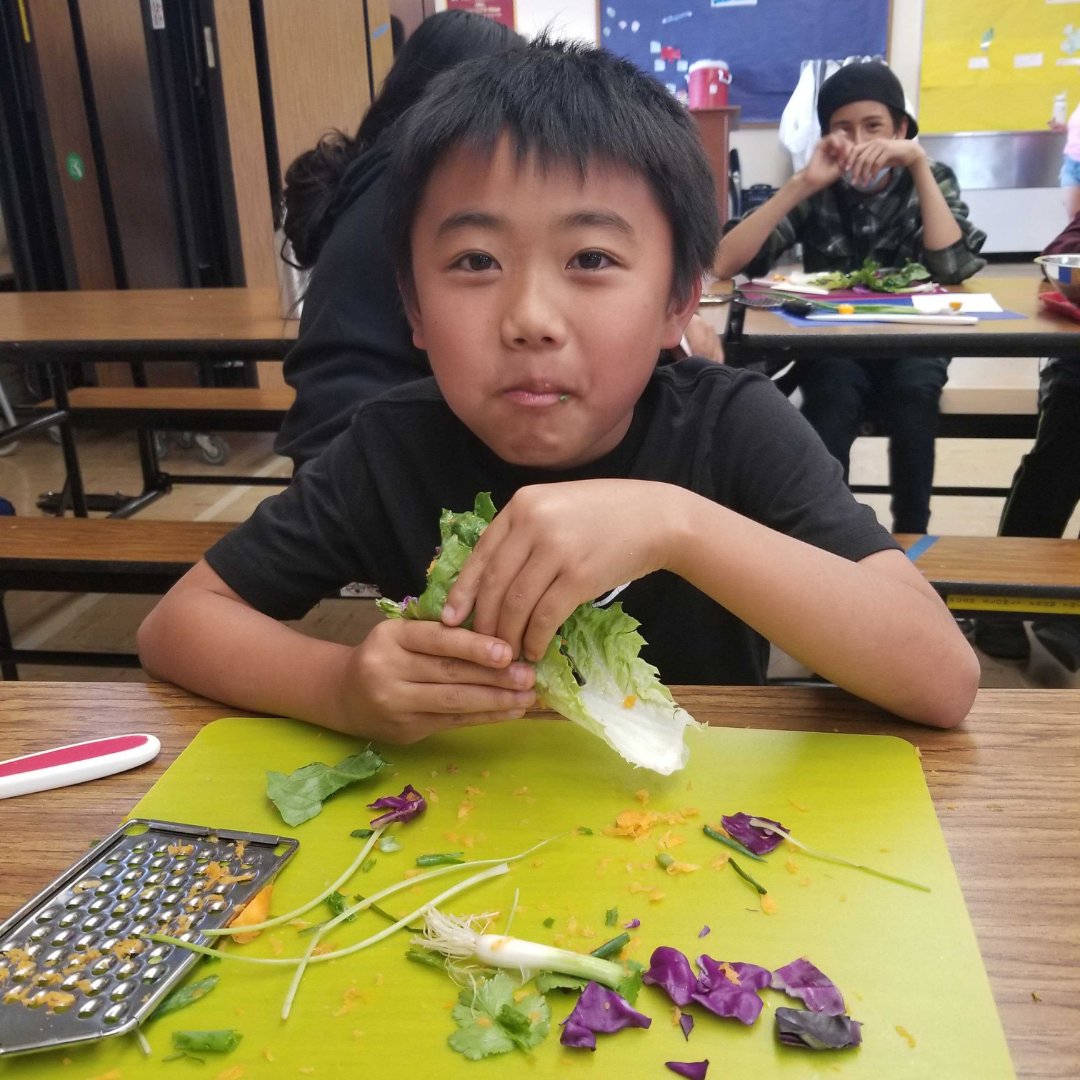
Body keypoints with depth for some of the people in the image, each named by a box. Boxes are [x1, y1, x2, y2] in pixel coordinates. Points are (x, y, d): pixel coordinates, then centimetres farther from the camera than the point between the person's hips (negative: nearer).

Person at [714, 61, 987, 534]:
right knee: (834, 396, -33)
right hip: (831, 345, 0)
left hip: (911, 344, 1)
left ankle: (911, 540, -14)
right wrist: (801, 183, -24)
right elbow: (724, 263, -18)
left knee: (912, 393, -32)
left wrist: (918, 164, -21)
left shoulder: (932, 181, -1)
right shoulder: (818, 191, -3)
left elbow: (954, 267, -20)